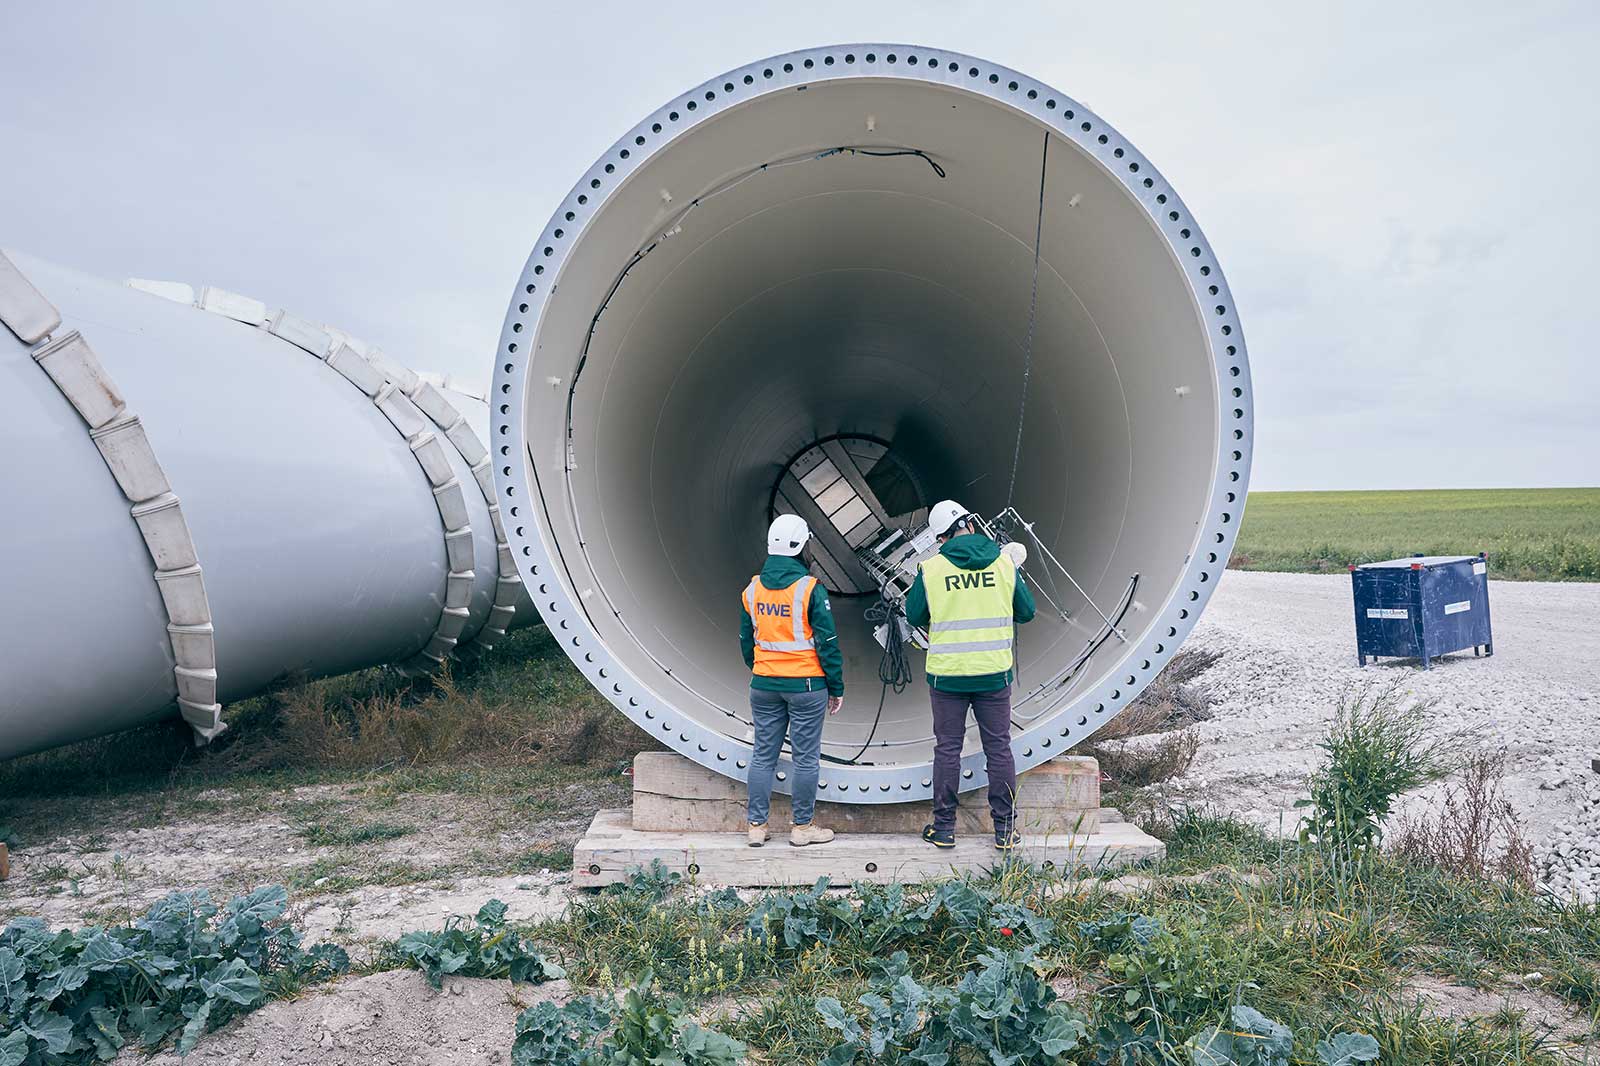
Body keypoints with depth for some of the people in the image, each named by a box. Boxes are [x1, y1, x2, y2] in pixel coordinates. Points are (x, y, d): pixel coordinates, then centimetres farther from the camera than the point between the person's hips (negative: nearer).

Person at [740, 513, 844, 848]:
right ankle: (802, 827, 13)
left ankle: (757, 826, 16)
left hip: (763, 685, 5)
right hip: (806, 685, -5)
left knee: (763, 755, 11)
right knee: (805, 758, 5)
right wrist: (836, 688, -1)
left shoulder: (752, 589, 3)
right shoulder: (810, 588, -12)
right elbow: (828, 643, -10)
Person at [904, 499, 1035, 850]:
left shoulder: (931, 569, -7)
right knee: (999, 749, 9)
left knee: (947, 749, 9)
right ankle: (1005, 829, 14)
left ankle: (944, 828, 14)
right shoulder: (1004, 562, -2)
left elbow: (914, 616, 4)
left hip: (946, 673, -1)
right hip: (994, 673, 1)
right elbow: (1027, 611, 6)